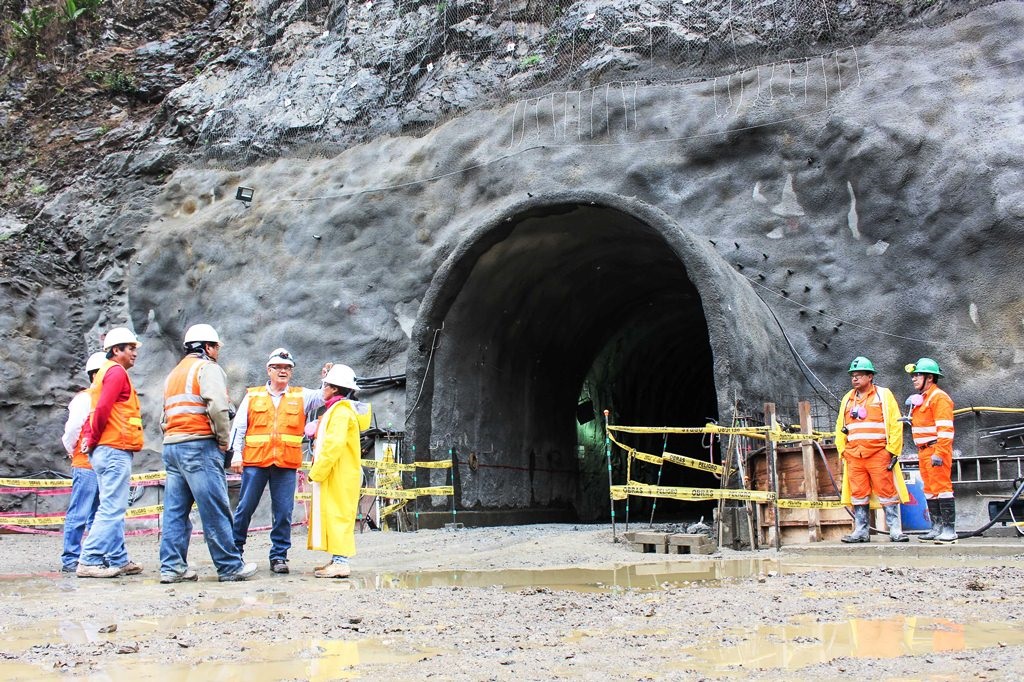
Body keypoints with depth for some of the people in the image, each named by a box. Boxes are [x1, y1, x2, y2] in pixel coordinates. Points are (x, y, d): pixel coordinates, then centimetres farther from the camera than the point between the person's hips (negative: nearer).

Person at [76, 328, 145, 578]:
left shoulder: (105, 372, 22)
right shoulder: (117, 372, -8)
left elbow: (96, 410, 19)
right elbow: (102, 408, -19)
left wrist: (90, 438, 10)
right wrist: (94, 440, -8)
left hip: (104, 451, 10)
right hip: (115, 449, -10)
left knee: (112, 508, 11)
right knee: (112, 509, -9)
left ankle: (119, 560, 16)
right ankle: (89, 561, -10)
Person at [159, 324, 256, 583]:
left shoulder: (174, 373, 25)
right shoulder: (207, 367, -2)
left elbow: (165, 416, 20)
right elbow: (218, 406, -17)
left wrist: (174, 436, 14)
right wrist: (224, 440, -8)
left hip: (171, 445, 9)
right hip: (199, 445, -9)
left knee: (175, 510, 7)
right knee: (215, 510, -6)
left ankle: (172, 567, 6)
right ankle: (230, 567, -3)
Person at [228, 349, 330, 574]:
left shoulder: (301, 396, 12)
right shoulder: (253, 395, 11)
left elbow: (324, 396, 0)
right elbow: (239, 426, 8)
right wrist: (236, 454, -2)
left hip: (286, 465, 0)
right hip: (255, 462, 0)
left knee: (283, 512, 0)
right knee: (245, 508, 5)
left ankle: (279, 555, 9)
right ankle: (234, 550, 20)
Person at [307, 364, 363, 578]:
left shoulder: (341, 411, -14)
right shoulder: (335, 410, 19)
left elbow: (334, 445, -22)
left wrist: (316, 472, -18)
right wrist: (318, 470, 17)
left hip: (339, 477, -10)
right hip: (333, 476, 10)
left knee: (337, 515, -10)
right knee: (330, 516, 12)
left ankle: (340, 562, -11)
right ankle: (338, 560, 15)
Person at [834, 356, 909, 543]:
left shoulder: (883, 395, 4)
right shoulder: (847, 399, 18)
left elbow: (896, 424, -1)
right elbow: (840, 428, 22)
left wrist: (892, 450, -7)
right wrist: (842, 450, 10)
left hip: (879, 454, -4)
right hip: (854, 456, 5)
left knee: (887, 492, -4)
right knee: (858, 494, 6)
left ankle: (895, 531, 1)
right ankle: (861, 531, 12)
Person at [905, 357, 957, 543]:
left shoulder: (939, 397, -11)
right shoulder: (920, 399, 19)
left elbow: (945, 429, -18)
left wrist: (939, 453, -23)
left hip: (936, 450, -10)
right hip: (924, 451, 10)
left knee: (942, 487, -9)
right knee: (930, 491, 11)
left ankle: (949, 529, -8)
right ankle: (937, 528, 17)